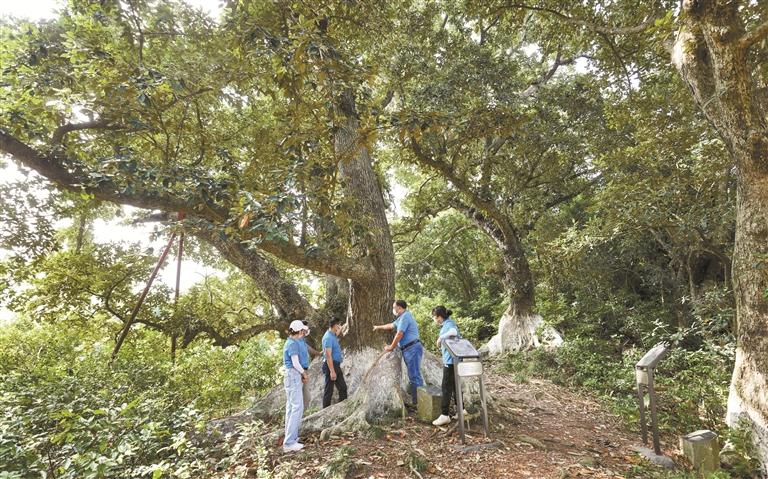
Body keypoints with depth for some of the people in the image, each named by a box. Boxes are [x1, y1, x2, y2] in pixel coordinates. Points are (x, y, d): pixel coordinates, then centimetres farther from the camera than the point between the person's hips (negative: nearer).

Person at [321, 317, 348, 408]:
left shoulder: (333, 336, 11)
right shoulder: (328, 337, -20)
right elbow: (328, 356, -24)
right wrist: (332, 371, -25)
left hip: (336, 365, 10)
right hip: (331, 365, -10)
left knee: (343, 387, 14)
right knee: (329, 390, 0)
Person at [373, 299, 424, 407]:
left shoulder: (405, 316, -11)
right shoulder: (402, 317, 21)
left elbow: (399, 334, -12)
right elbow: (391, 325, 38)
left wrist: (391, 347, 1)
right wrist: (379, 327, 50)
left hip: (412, 348, -10)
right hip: (408, 349, 10)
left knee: (415, 375, -11)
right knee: (412, 375, 9)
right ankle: (416, 400, 13)